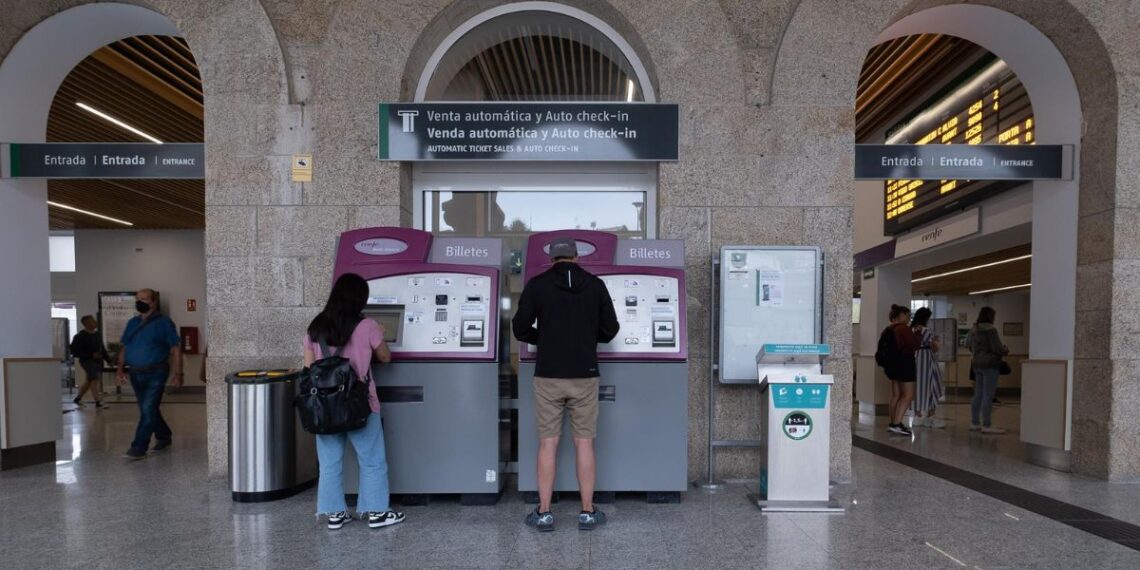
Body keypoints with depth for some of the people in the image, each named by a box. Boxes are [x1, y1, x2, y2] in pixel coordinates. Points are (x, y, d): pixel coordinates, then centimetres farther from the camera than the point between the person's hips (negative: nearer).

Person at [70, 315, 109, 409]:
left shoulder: (97, 334, 10)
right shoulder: (81, 336, -12)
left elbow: (102, 348, 20)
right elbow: (75, 351, -14)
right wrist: (91, 355, -21)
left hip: (98, 360, 7)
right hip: (87, 361, -7)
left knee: (89, 381, 15)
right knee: (95, 379, -17)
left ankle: (78, 399, 33)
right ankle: (98, 402, -15)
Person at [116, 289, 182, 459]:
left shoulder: (164, 322, -6)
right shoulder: (132, 323, 12)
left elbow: (175, 348, -8)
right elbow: (124, 347, 18)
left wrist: (177, 373, -13)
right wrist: (120, 369, 6)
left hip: (155, 374, -7)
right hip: (136, 374, 7)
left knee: (148, 410, -9)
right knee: (147, 411, 14)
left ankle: (138, 448, -5)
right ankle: (164, 438, 30)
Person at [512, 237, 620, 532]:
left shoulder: (537, 285, -1)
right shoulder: (595, 285, 2)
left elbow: (520, 329, -3)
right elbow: (610, 330, 4)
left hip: (548, 376, -1)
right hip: (584, 375, 1)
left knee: (548, 443, 8)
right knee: (584, 443, 9)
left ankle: (544, 514, 12)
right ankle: (587, 513, 15)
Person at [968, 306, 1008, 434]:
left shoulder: (974, 330, 11)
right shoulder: (991, 330, -14)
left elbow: (970, 346, 18)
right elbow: (997, 349, -16)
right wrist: (1005, 351, 4)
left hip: (976, 364, 8)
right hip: (990, 364, -8)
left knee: (978, 395, 12)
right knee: (988, 396, -6)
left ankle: (974, 423, 16)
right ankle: (986, 425, -5)